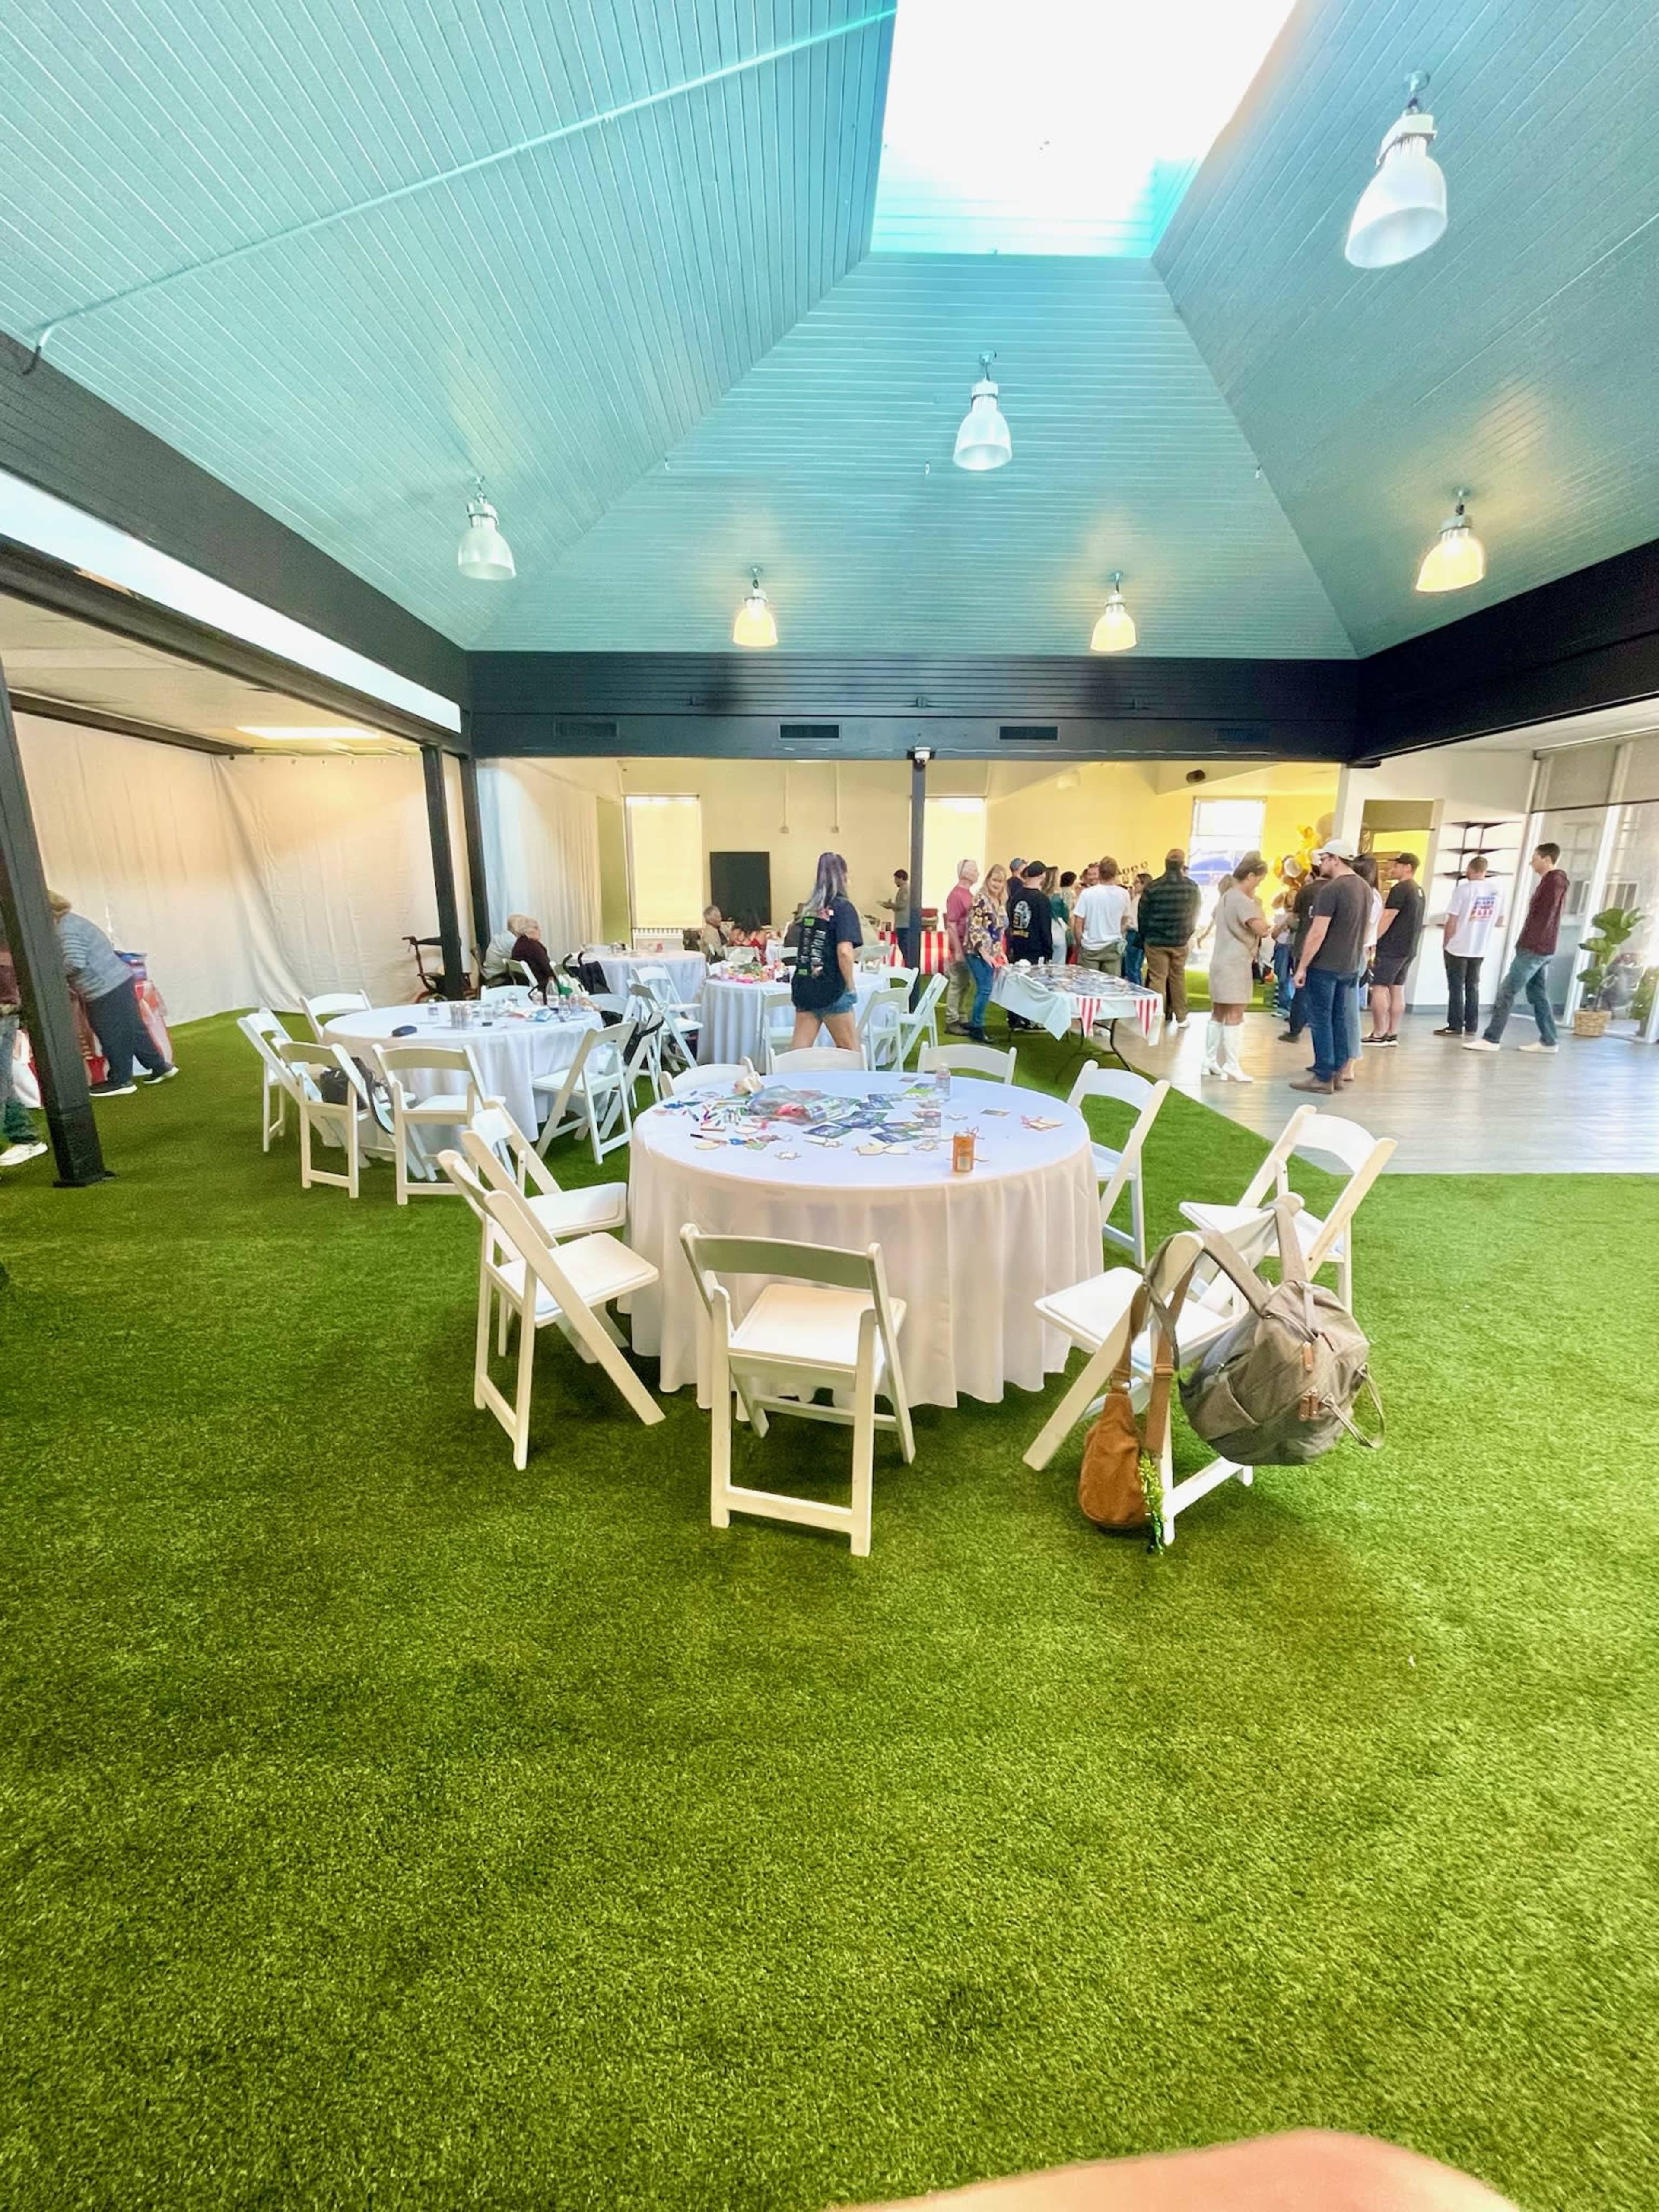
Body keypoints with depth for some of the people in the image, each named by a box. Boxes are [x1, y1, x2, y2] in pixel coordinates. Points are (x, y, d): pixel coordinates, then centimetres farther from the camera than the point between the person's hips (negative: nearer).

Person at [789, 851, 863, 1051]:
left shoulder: (810, 908, 11)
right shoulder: (843, 907, -8)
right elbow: (844, 952, -19)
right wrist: (851, 987, -9)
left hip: (803, 986, 6)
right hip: (831, 989, -6)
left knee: (798, 1051, 5)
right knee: (852, 1053, 8)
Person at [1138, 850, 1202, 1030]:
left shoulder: (1152, 887, -11)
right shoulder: (1192, 887, -2)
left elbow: (1143, 916, -4)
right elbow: (1194, 915, 7)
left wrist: (1145, 938, 10)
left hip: (1156, 941, -2)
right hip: (1180, 941, 2)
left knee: (1157, 979, 1)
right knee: (1178, 978, 14)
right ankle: (1181, 1018, 22)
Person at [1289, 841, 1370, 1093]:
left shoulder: (1330, 890, -16)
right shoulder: (1365, 888, 10)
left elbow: (1317, 934, -20)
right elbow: (1365, 928, 19)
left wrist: (1302, 967, -15)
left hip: (1325, 966, -8)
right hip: (1350, 966, 8)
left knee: (1321, 1020, -1)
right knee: (1341, 1019, 13)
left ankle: (1324, 1077, 2)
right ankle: (1339, 1072, 19)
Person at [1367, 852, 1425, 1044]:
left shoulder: (1400, 889, -13)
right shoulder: (1419, 890, 16)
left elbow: (1386, 919, -17)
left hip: (1392, 948, -9)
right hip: (1409, 948, 9)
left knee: (1379, 988, -6)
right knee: (1397, 989, 10)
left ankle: (1379, 1035, -6)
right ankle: (1393, 1034, 12)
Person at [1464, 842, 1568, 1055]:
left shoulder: (1554, 880, -11)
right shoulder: (1552, 881, 18)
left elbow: (1544, 918, -17)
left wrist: (1529, 944, -17)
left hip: (1534, 949, -10)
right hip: (1541, 949, 10)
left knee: (1507, 991, -10)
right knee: (1537, 994, 11)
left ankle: (1491, 1039, -11)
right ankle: (1548, 1041, 15)